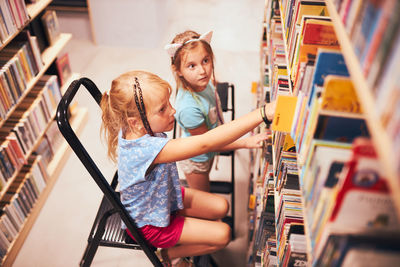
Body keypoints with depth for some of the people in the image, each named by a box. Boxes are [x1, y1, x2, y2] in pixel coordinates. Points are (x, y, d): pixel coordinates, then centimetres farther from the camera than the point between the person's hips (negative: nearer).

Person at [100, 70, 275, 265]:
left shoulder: (134, 130, -18)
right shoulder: (147, 149, -44)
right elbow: (205, 144, -52)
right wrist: (263, 113, -55)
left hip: (165, 197, 8)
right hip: (150, 224, -8)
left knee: (221, 207, 8)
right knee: (222, 234, -4)